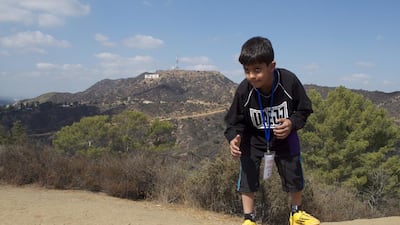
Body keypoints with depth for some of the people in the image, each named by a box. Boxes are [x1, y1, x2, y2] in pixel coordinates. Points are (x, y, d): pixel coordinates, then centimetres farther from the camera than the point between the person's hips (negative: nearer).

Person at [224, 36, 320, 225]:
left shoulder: (289, 81, -27)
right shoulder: (243, 90, -27)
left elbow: (304, 109, -11)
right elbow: (235, 121, -14)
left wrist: (292, 123, -30)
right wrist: (234, 137, -33)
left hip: (284, 135, 1)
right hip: (254, 138, 0)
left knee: (294, 175, 10)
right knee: (247, 176, -7)